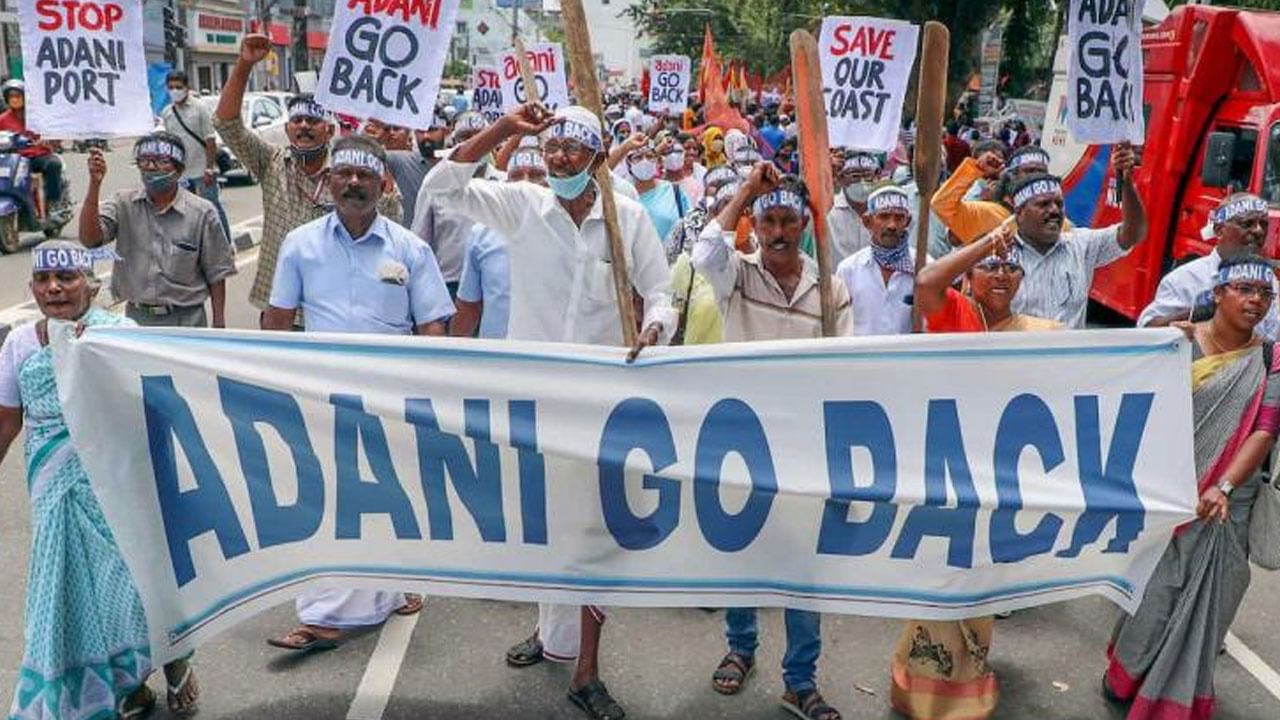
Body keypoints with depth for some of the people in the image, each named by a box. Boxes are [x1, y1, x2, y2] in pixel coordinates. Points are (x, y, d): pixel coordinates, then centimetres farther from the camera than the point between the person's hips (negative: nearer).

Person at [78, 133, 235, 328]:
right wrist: (95, 184, -23)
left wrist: (219, 324, -2)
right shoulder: (123, 204, 1)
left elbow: (216, 274, -1)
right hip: (136, 318, 2)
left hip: (186, 320, -2)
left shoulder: (201, 213, -5)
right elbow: (89, 238, -15)